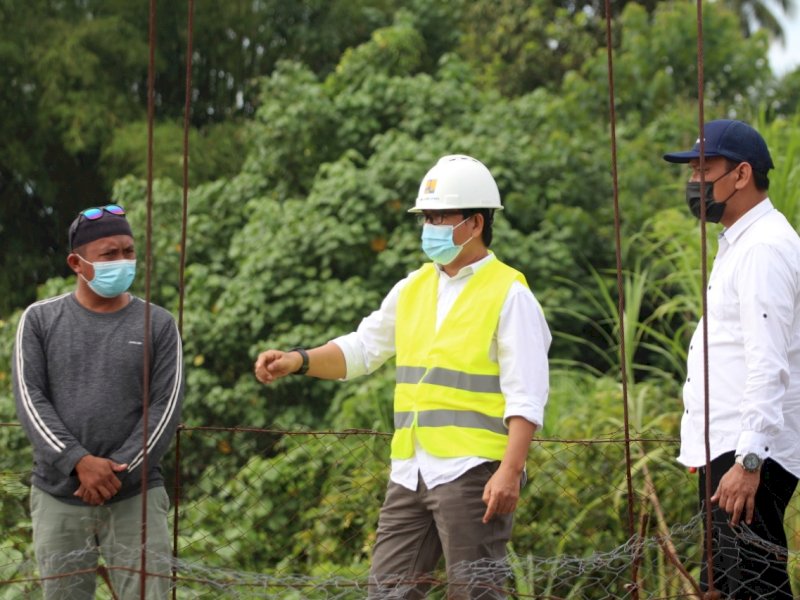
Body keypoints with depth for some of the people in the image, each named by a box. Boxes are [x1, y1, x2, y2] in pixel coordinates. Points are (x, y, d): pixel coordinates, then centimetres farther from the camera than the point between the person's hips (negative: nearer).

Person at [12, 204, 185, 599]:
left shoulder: (157, 324, 5)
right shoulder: (40, 320, 5)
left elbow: (165, 408, -2)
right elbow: (30, 400, -4)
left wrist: (118, 472, -13)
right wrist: (79, 462, -17)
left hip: (135, 497, -1)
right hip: (58, 496, 1)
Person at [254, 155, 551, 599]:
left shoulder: (508, 295, -7)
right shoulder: (413, 289, 14)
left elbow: (526, 396, -12)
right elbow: (362, 348, 20)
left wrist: (510, 472, -22)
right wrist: (299, 360, 3)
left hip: (472, 473, -7)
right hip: (410, 472, 7)